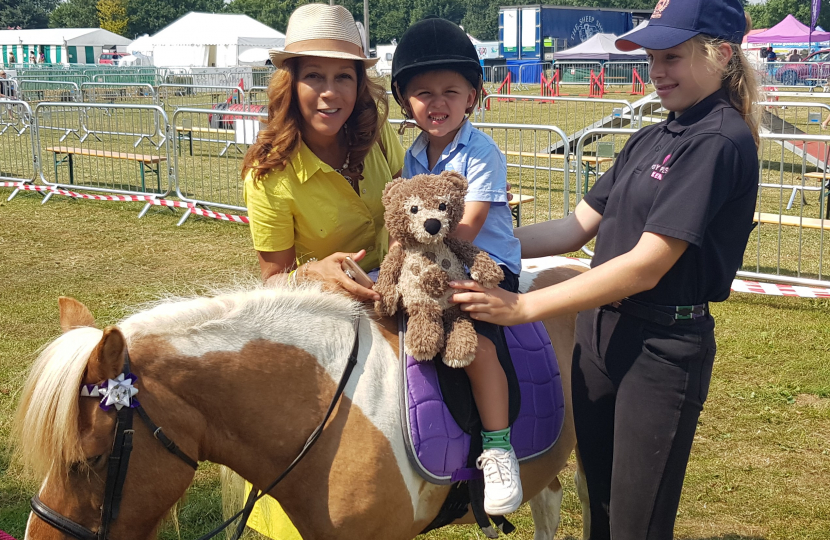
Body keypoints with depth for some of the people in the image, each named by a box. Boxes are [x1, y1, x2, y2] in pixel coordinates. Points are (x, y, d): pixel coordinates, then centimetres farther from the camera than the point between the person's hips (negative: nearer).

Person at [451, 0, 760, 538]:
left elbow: (647, 266, -23)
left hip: (662, 346, -8)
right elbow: (577, 228, 10)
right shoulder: (650, 139, 10)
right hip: (600, 328, 8)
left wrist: (523, 306, -25)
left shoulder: (721, 142, -17)